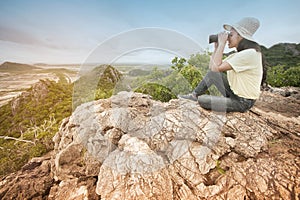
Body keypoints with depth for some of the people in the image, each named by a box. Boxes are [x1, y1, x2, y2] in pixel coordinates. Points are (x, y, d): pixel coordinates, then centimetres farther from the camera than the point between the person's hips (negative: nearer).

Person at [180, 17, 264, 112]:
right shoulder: (238, 54, 6)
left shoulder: (250, 54, -23)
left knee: (201, 100, -17)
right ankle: (194, 95, 11)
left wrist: (222, 43, -20)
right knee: (212, 73, 5)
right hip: (234, 92, 9)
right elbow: (212, 67, 4)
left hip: (243, 102, -9)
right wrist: (216, 47, -2)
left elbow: (216, 67, -30)